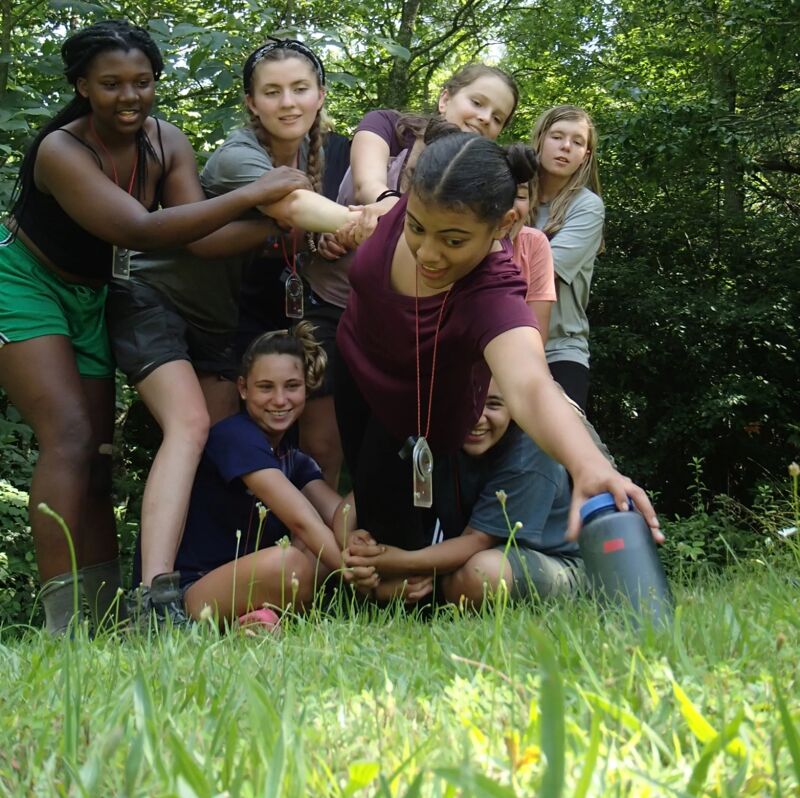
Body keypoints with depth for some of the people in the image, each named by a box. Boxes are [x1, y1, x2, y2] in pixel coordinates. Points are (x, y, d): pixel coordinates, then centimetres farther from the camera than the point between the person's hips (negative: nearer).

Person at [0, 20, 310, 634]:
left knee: (98, 457, 2)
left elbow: (199, 235, -17)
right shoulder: (61, 151, -27)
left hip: (90, 300, 7)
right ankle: (63, 621, -25)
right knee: (70, 439, -21)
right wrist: (250, 195, -43)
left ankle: (109, 616, 1)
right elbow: (140, 231, -39)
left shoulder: (167, 144, -8)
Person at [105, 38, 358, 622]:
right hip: (153, 301, -8)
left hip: (218, 321, 8)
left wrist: (330, 233, -13)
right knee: (190, 424, -26)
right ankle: (154, 596, -36)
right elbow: (290, 207, -43)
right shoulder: (238, 156, -23)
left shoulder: (309, 152, 2)